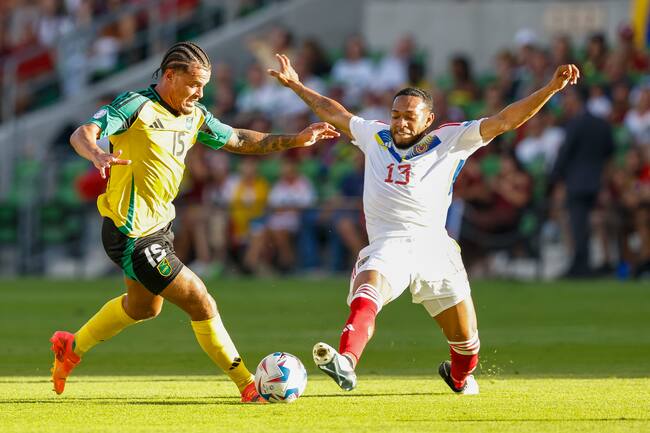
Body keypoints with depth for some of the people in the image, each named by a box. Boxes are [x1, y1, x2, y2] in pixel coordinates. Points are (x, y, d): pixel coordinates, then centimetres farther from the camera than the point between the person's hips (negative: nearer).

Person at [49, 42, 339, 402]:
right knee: (201, 304, -8)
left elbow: (237, 140, 17)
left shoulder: (194, 116, 7)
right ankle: (248, 388, 1)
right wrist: (97, 154, -49)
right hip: (132, 234, -10)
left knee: (144, 306, 31)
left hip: (159, 227, 10)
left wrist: (295, 140, 9)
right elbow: (82, 134, -26)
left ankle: (71, 348, 48)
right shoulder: (136, 105, -17)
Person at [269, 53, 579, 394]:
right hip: (386, 246, 0)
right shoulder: (374, 136, 17)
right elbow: (333, 113, 32)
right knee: (367, 291, -33)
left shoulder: (451, 140, 8)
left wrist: (551, 88, -7)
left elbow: (505, 120, 3)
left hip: (433, 245, 0)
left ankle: (461, 378, 40)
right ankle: (345, 363, -56)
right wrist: (295, 85, 39)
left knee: (464, 335, 5)